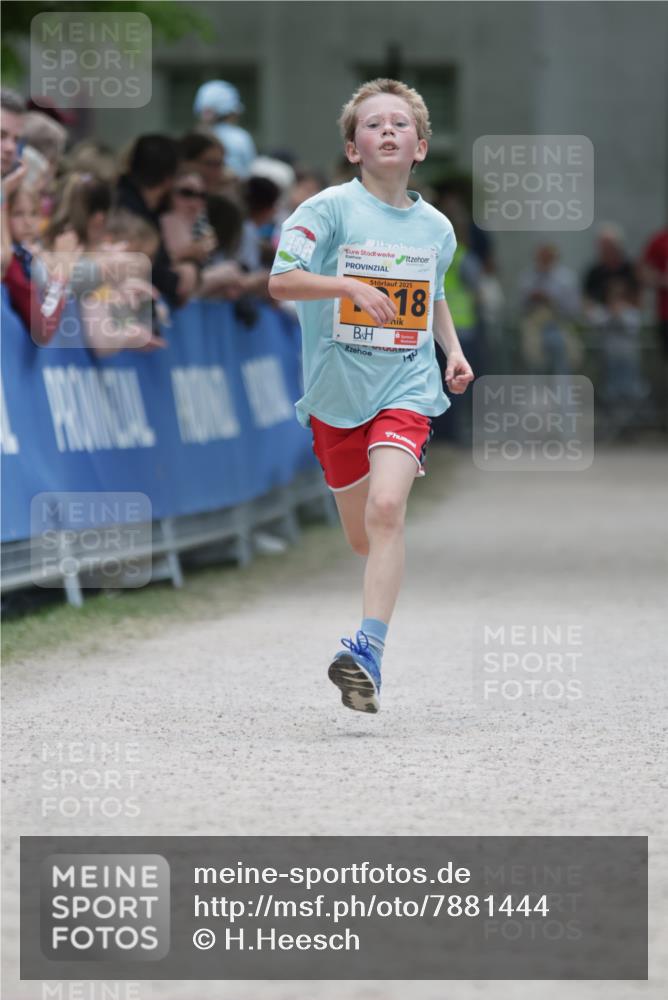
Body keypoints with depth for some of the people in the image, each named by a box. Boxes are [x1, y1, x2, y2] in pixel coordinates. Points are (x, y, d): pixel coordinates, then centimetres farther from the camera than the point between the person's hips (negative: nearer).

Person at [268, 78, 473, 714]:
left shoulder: (435, 228, 6)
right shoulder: (331, 209, -7)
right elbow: (280, 281, -17)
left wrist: (454, 351, 11)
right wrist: (349, 285, -31)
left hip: (407, 387, 0)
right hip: (336, 392, 0)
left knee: (386, 507, -23)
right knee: (362, 537, 10)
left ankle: (368, 651, -26)